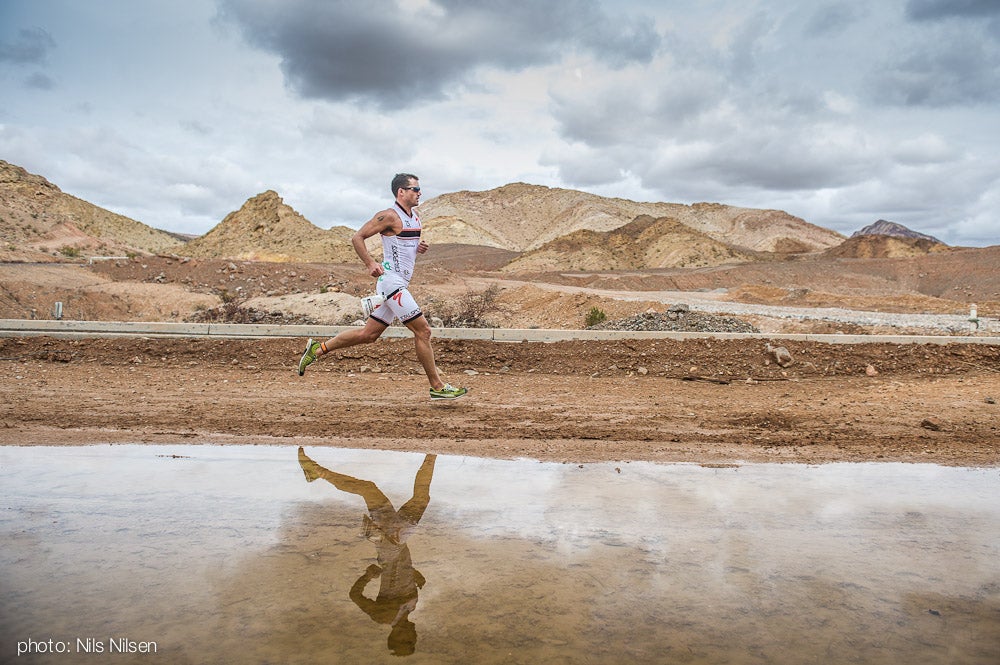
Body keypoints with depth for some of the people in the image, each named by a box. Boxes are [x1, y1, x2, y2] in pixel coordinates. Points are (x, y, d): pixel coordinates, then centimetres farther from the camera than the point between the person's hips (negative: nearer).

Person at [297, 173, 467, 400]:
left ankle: (318, 348, 22)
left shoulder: (415, 218, 16)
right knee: (423, 330, -7)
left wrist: (418, 247, 9)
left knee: (368, 334, 11)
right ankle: (437, 387, 1)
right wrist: (370, 264, -20)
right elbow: (357, 237, -10)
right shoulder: (390, 216, -10)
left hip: (399, 284, 9)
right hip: (391, 281, -9)